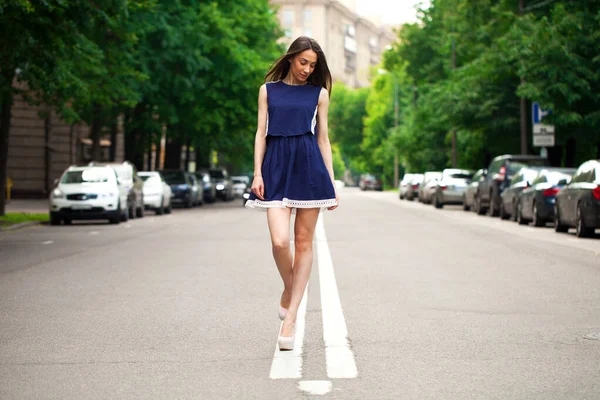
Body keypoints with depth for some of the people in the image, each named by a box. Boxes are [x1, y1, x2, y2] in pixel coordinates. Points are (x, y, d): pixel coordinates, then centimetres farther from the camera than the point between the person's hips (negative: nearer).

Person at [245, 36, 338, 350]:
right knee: (279, 241, -15)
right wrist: (257, 173, -2)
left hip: (309, 167, 1)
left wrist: (331, 181, 7)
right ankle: (288, 290, 16)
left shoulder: (319, 93, 12)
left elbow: (323, 138, 12)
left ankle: (290, 318, 4)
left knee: (304, 243, -1)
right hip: (276, 167, 0)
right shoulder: (268, 90, 13)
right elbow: (261, 133, 9)